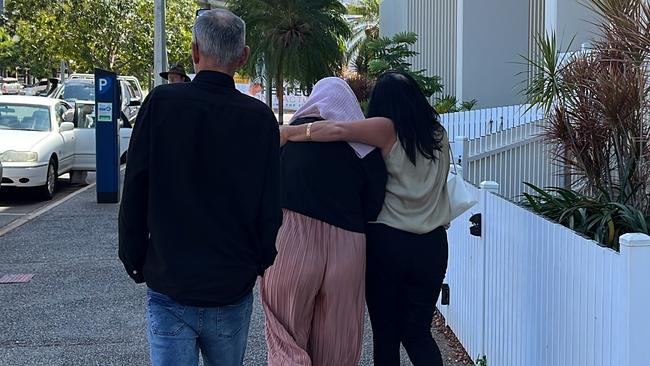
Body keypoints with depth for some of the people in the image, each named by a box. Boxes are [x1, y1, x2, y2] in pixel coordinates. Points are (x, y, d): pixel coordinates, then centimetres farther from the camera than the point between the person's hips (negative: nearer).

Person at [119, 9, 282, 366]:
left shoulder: (160, 103, -8)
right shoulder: (260, 118, -5)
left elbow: (134, 195, -5)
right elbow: (271, 208, -2)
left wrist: (134, 261, 7)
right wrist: (262, 264, 14)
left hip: (170, 287, -2)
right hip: (234, 290, 2)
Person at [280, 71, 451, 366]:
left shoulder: (388, 129, -9)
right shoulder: (436, 132, 6)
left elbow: (337, 130, -25)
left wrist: (287, 132, -15)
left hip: (386, 242, -4)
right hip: (432, 246, 4)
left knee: (385, 333, 7)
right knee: (418, 332, 14)